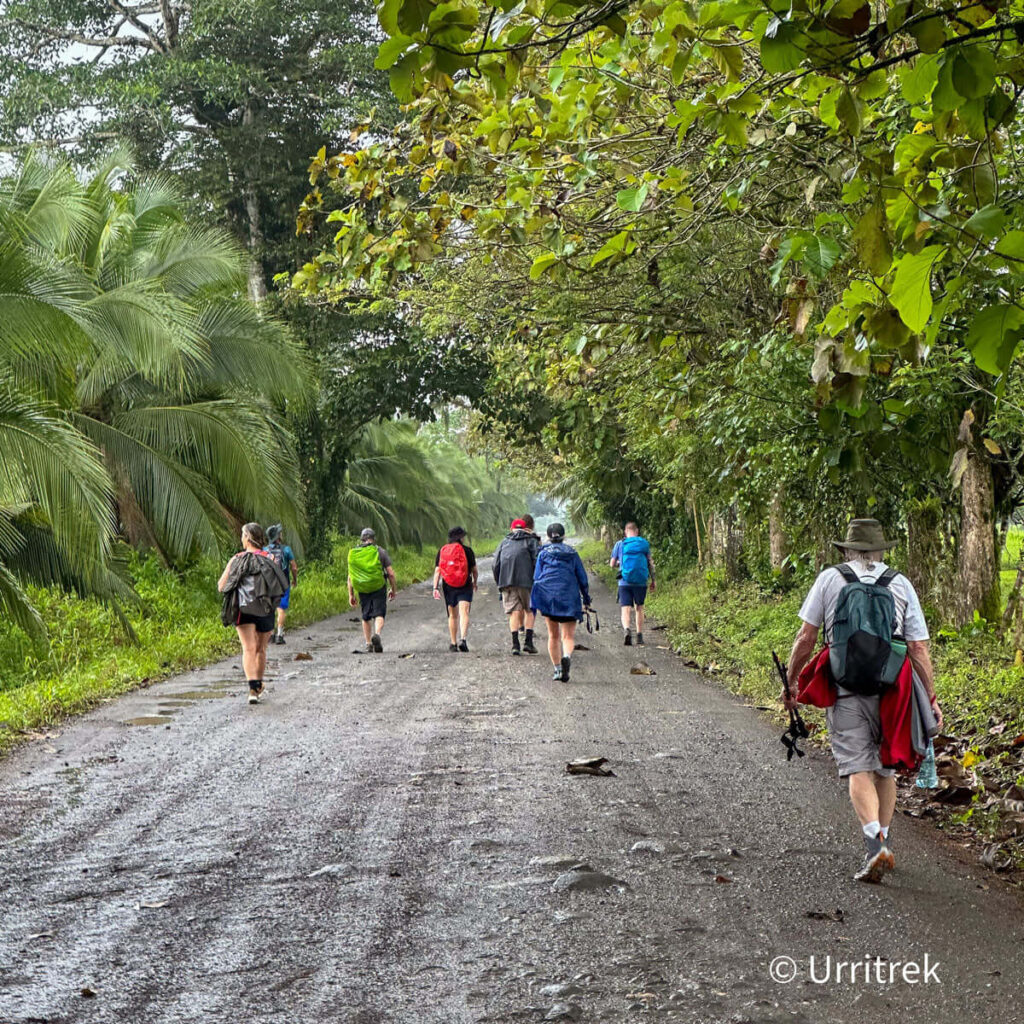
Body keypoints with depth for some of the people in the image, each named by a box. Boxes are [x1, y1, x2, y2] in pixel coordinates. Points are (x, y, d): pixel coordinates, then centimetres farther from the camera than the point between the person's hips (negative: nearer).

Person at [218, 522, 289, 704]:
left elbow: (221, 587, 0)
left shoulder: (236, 560, -2)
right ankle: (258, 686, 31)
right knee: (261, 649, 17)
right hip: (265, 610, 2)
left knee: (249, 649, -7)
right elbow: (281, 587, 1)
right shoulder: (269, 559, 1)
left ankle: (253, 686, -25)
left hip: (243, 609, -2)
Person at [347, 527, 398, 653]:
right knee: (379, 614, -3)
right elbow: (391, 573, -2)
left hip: (362, 589, 3)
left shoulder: (353, 553, 7)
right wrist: (394, 589, 9)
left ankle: (368, 644, 14)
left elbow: (350, 576, 7)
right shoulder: (380, 551, 0)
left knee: (366, 617, 13)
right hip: (378, 588, -3)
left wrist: (351, 595, 12)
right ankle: (377, 634, -29)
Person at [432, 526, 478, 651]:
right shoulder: (467, 550, -1)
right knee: (464, 613, -10)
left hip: (448, 587, 3)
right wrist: (475, 583, 20)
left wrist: (435, 588, -3)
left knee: (452, 615, 15)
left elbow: (437, 571, -1)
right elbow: (475, 570, 3)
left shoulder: (442, 551, 7)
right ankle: (462, 639, -30)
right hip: (465, 586, -3)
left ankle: (453, 643, 19)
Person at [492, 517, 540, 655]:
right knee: (529, 610, 10)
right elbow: (536, 561, -4)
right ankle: (528, 641, -1)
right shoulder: (531, 541, 9)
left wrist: (499, 583, 17)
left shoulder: (504, 542, 18)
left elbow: (495, 565, 11)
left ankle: (515, 644, -7)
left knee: (514, 612, 3)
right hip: (525, 581, -2)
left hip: (506, 582, 2)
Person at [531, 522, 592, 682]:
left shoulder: (543, 553, 10)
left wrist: (536, 602, 11)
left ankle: (557, 669, 9)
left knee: (553, 635, 14)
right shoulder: (573, 554, 12)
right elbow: (583, 579, 12)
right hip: (569, 597, 0)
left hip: (548, 596, 0)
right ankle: (567, 656, -32)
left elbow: (537, 577, 6)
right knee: (568, 635, -2)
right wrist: (586, 600, 20)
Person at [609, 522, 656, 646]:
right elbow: (650, 563, 3)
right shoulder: (644, 544, 4)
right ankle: (639, 636, 18)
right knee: (639, 608, 17)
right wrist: (653, 581, 10)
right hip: (641, 582, 1)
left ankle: (626, 630, -31)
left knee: (626, 609, -4)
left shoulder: (620, 544, 3)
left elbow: (612, 564, 7)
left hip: (625, 583, -1)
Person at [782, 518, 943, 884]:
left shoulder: (830, 579, 5)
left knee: (858, 769, -4)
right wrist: (931, 697, 7)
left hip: (845, 691, -2)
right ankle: (884, 840, 24)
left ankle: (875, 842, -22)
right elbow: (919, 648, 4)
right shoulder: (900, 584, 9)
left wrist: (791, 684, 12)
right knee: (885, 767, 19)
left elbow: (805, 638, 2)